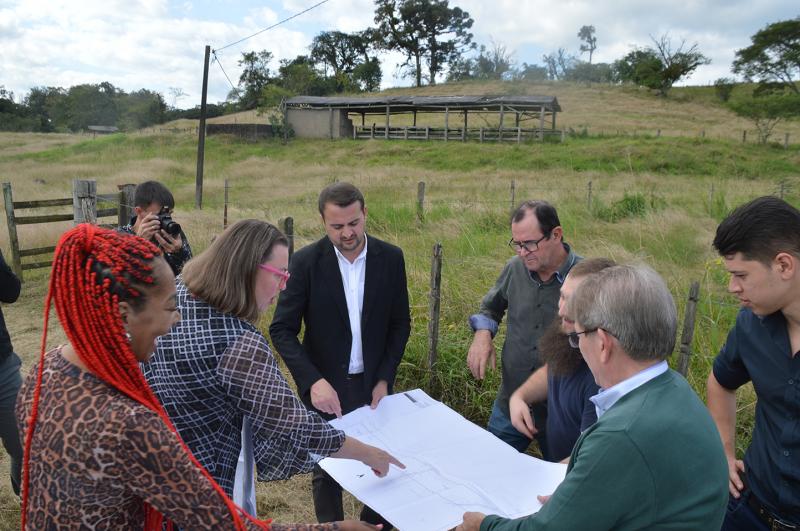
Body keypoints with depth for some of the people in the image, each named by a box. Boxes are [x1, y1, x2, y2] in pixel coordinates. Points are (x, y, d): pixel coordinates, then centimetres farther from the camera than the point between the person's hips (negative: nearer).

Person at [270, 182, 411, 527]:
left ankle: (378, 524, 38)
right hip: (325, 388, -2)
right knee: (327, 473, 13)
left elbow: (400, 324, 2)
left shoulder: (391, 258, -5)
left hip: (374, 384, 2)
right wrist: (313, 381, -23)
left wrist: (384, 380, -5)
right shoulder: (306, 261, -12)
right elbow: (282, 330, -11)